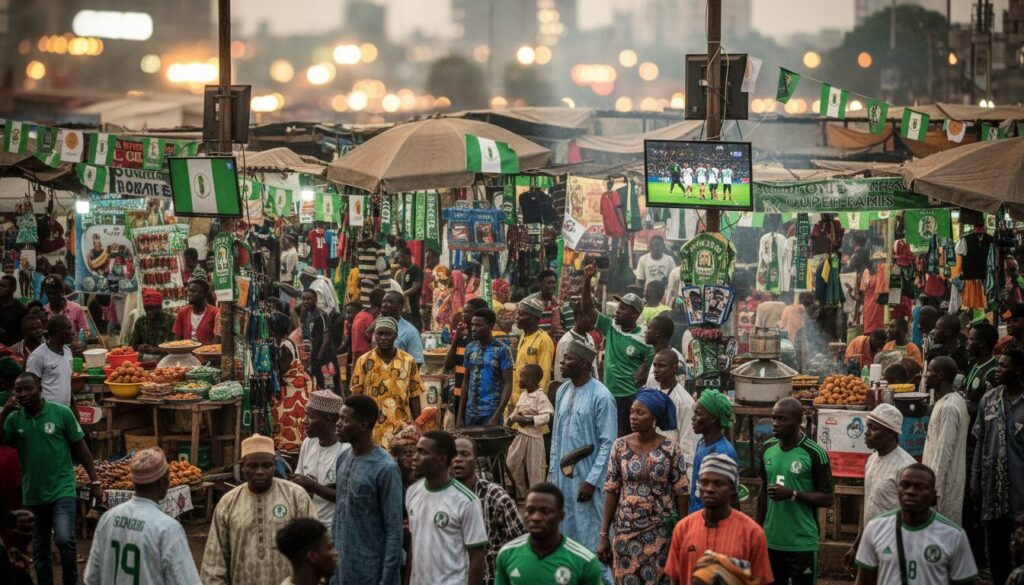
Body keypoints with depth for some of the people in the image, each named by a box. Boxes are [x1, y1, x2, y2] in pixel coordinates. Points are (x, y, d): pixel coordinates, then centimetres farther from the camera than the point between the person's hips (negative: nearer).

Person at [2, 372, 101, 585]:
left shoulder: (61, 413, -7)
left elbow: (80, 447, 0)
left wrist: (94, 481, -2)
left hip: (62, 489, -4)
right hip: (33, 494, 4)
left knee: (64, 540, -19)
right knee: (40, 550, 13)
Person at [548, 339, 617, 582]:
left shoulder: (601, 397, -14)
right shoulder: (563, 391, 7)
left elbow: (608, 444, -14)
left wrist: (591, 481, -16)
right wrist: (552, 471, 12)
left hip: (587, 478, -7)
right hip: (563, 474, 7)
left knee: (591, 535, -3)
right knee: (565, 531, 13)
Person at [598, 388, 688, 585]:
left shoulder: (670, 448, -7)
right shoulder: (620, 446, -1)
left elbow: (681, 493, -3)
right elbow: (611, 491, 2)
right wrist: (604, 535, 0)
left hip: (661, 532, -2)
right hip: (627, 530, 2)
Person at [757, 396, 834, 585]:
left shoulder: (815, 454, -12)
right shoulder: (768, 448, 5)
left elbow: (827, 499, -10)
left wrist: (792, 494, -22)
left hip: (802, 544, -5)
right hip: (771, 541, 5)